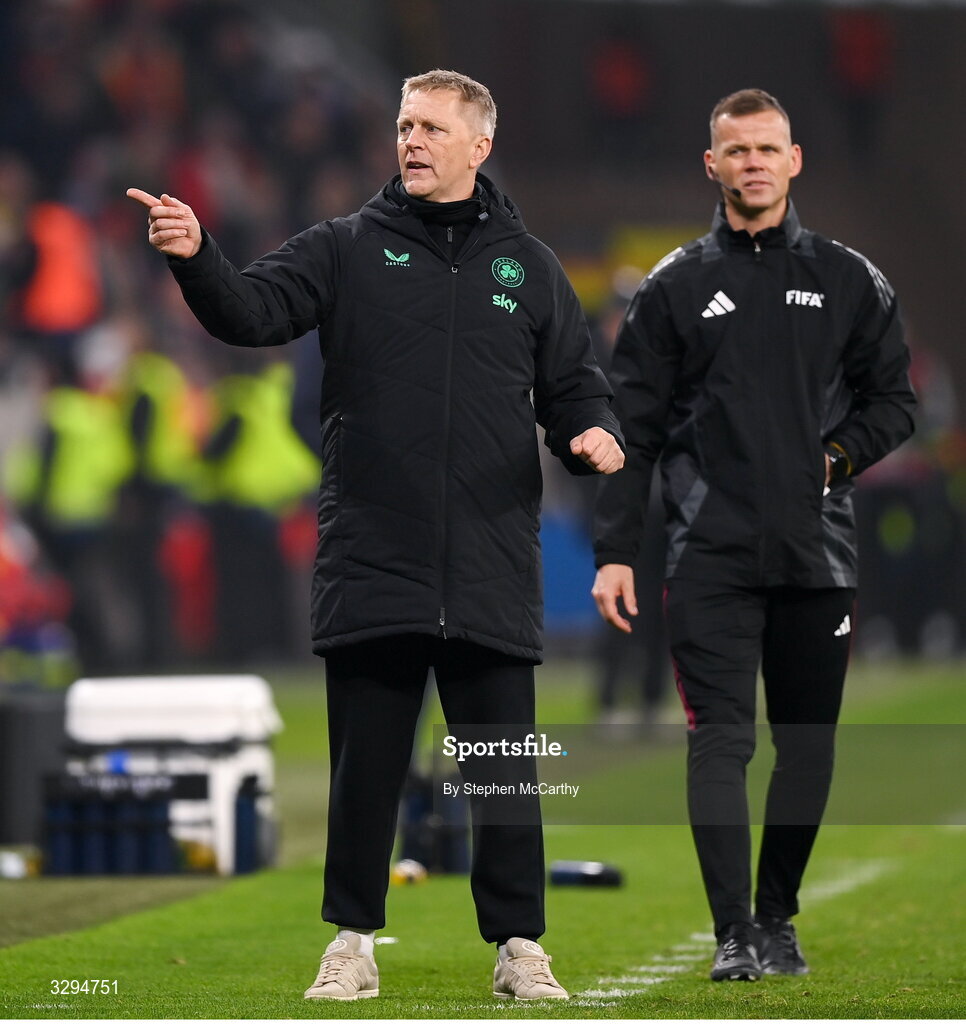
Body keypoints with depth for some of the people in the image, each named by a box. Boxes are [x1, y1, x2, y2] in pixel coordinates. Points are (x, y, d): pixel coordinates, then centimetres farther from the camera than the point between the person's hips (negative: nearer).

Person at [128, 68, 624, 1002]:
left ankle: (519, 948, 11)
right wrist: (194, 257, -28)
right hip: (371, 564, -1)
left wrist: (593, 434, -6)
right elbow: (252, 312, -8)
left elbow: (572, 386, 16)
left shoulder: (527, 265, 11)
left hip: (492, 567, 1)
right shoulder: (348, 248, 6)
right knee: (365, 765, 4)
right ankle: (352, 942, 14)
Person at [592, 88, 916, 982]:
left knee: (808, 742, 7)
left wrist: (836, 458, -5)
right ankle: (734, 934, -10)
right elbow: (633, 427, 5)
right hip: (712, 554, -2)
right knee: (720, 739, -10)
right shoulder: (675, 287, 6)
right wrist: (615, 551, -1)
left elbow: (894, 401, 14)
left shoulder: (850, 282, 9)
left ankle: (779, 916, 22)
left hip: (818, 554, 2)